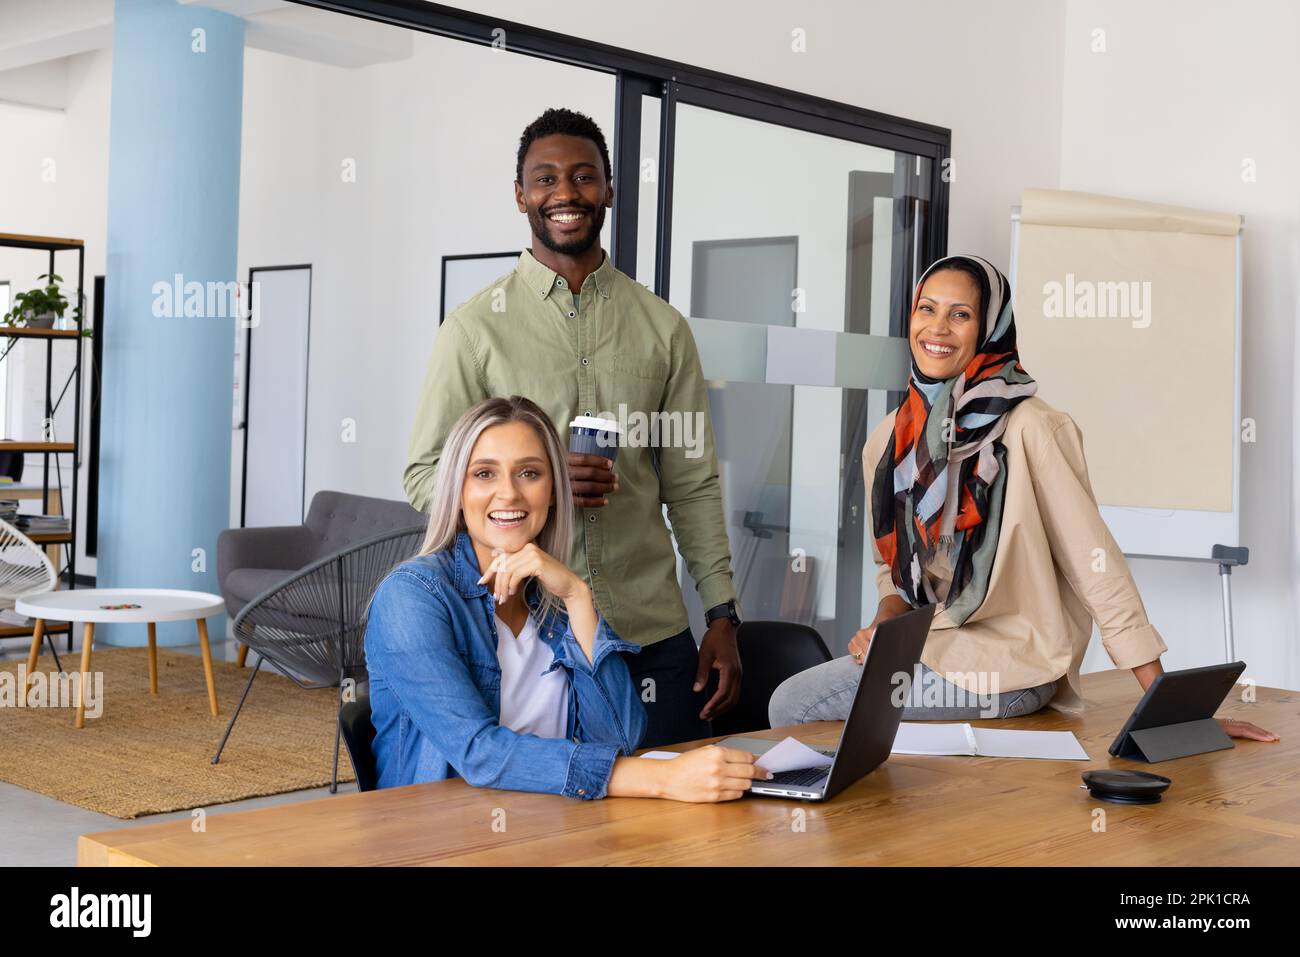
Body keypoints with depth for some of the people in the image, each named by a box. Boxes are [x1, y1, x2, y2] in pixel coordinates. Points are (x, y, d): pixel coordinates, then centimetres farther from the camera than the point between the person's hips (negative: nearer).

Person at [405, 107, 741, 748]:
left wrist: (722, 617, 3)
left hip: (652, 635, 2)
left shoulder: (662, 328, 9)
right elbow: (424, 477, -1)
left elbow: (692, 482, 9)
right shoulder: (476, 327, 1)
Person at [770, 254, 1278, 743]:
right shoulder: (888, 440, 6)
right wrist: (883, 624, -6)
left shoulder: (1029, 429, -15)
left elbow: (1095, 564, -16)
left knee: (793, 705, -13)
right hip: (933, 643, 6)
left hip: (1008, 666, -6)